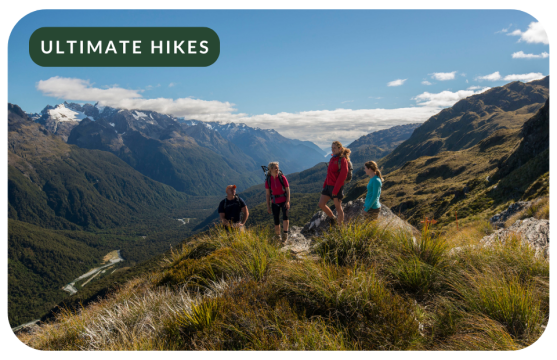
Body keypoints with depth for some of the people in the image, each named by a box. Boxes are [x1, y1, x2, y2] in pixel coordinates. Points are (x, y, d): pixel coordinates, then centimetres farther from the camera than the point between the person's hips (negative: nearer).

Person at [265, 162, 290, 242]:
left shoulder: (282, 177, -10)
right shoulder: (268, 180, -7)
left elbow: (288, 190, -5)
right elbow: (268, 194, 0)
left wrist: (288, 201, -14)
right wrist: (268, 206, -1)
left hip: (284, 201, -1)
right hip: (275, 202, 1)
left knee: (285, 215, -26)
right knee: (276, 221, 5)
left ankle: (285, 235, -17)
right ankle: (278, 237, 23)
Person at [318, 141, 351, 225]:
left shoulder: (342, 160, -13)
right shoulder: (333, 158, 12)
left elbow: (342, 176, -18)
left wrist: (335, 190, -20)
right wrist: (325, 185, 13)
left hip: (337, 187, -8)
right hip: (329, 185, 8)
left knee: (338, 207, 3)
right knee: (321, 204, 7)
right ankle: (333, 219, 28)